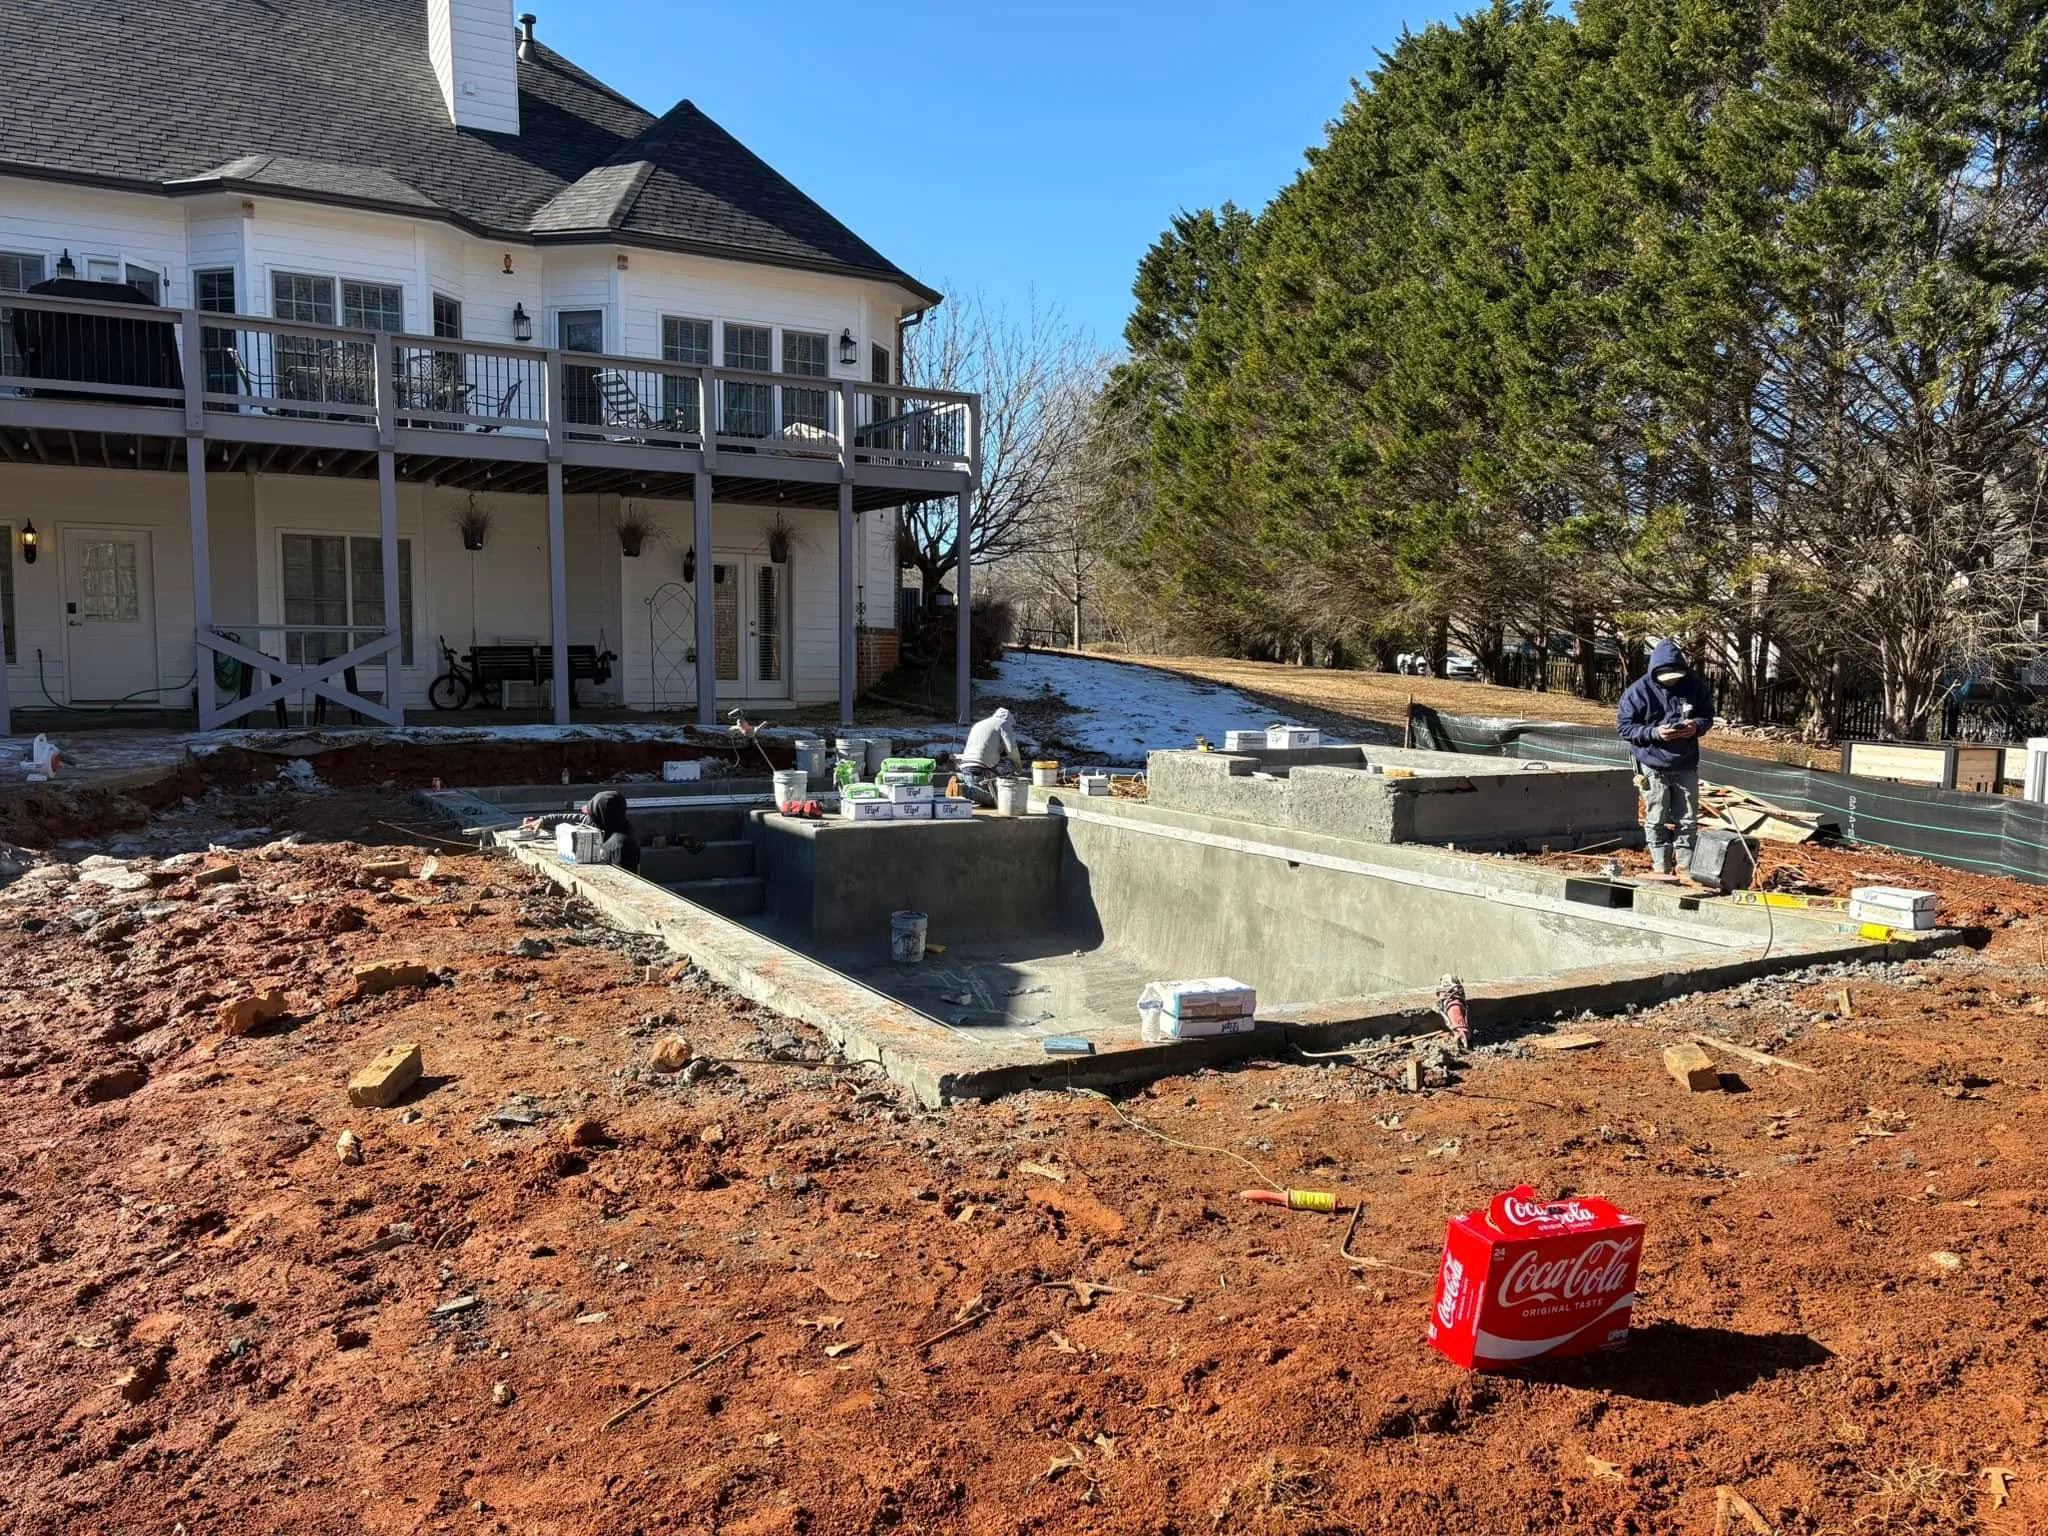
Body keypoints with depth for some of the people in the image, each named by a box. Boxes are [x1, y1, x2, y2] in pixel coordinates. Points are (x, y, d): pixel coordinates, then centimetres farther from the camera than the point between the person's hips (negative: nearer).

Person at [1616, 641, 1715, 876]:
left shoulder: (1695, 684, -5)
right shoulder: (1639, 691, -13)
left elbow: (1707, 715, 7)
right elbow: (1624, 726, -10)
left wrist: (1697, 726, -16)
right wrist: (1655, 733, -24)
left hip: (1686, 766, 2)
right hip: (1653, 767, -2)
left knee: (1687, 821, 8)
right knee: (1656, 821, 5)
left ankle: (1686, 868, 18)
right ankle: (1661, 868, 14)